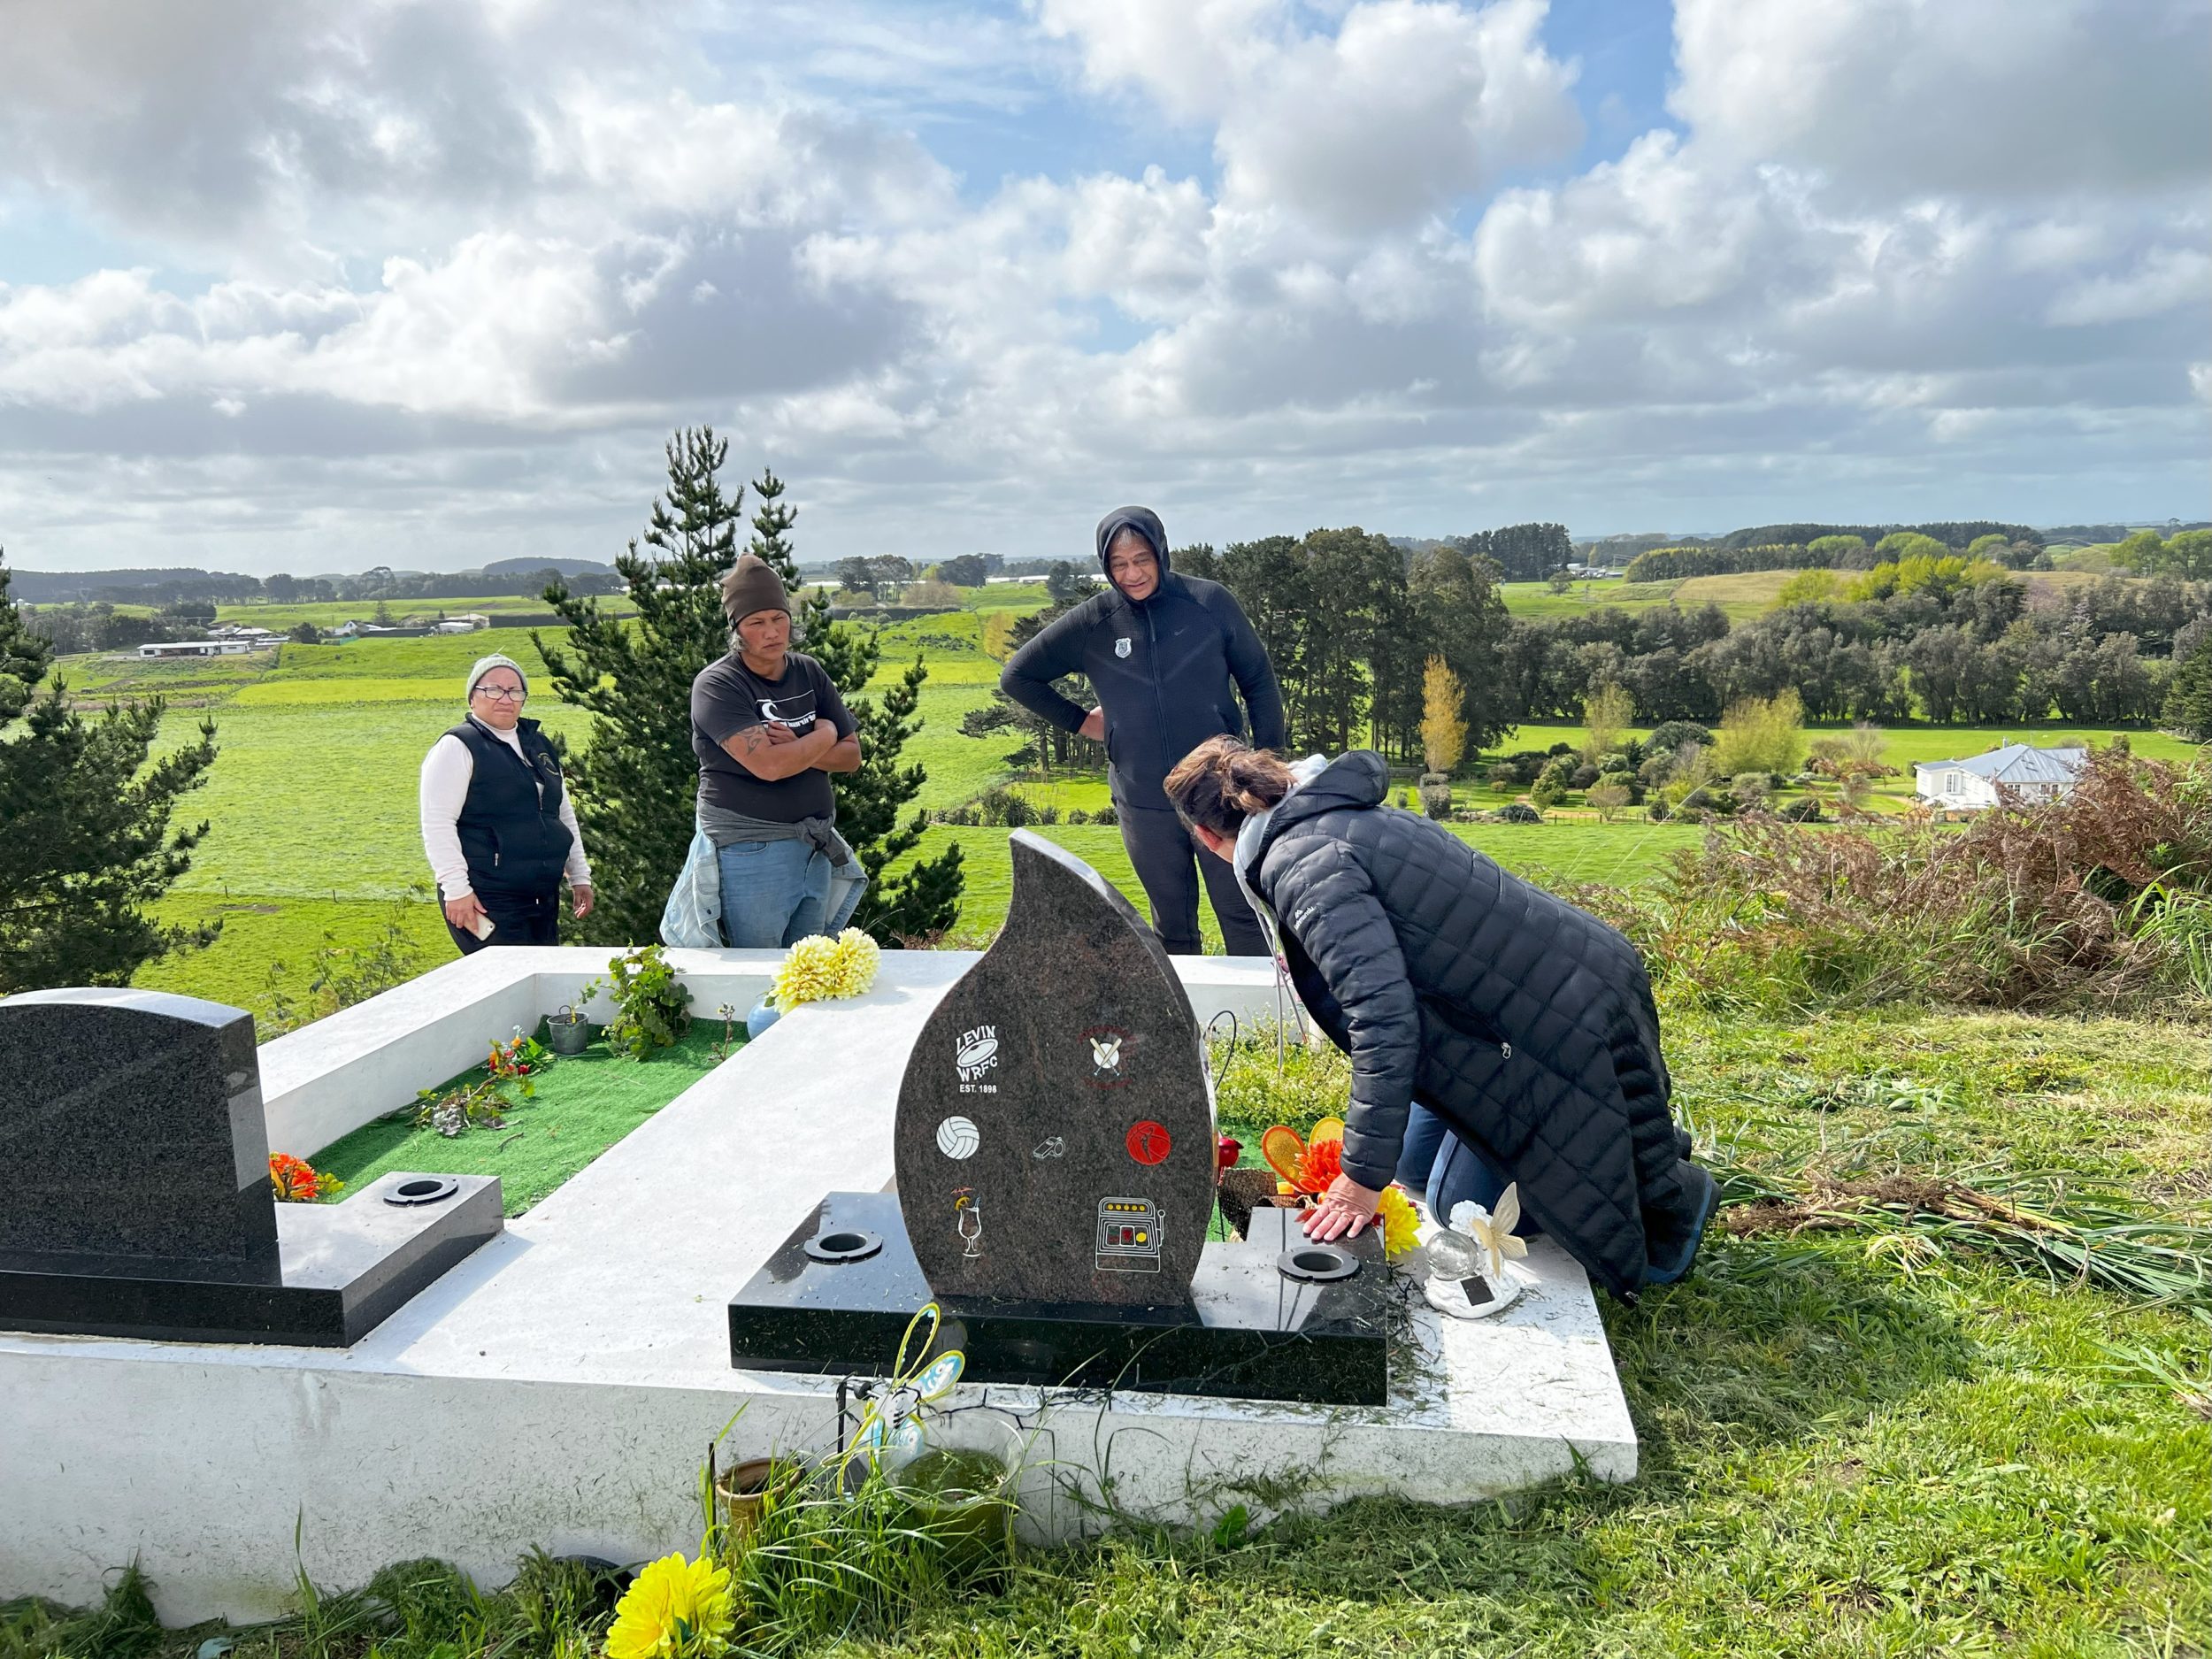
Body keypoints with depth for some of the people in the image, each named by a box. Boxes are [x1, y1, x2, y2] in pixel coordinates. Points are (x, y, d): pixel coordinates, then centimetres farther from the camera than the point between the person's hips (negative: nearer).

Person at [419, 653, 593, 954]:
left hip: (544, 898, 7)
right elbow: (437, 825, -12)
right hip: (487, 902, -7)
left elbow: (565, 815, 24)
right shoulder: (457, 747, -5)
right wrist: (456, 890, -17)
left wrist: (580, 876, 19)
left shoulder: (540, 746, 17)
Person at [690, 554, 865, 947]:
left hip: (817, 848, 6)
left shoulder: (809, 672, 9)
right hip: (751, 851, -6)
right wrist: (823, 736, -5)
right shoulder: (717, 686, -10)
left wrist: (798, 749, -11)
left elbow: (851, 756, 8)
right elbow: (768, 765, -23)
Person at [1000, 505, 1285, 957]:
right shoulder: (1091, 623, -1)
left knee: (1243, 917, 3)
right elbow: (1017, 676, 11)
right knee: (1173, 927, 14)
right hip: (1145, 804, 2)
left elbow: (1259, 683, 4)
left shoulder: (1210, 602, -5)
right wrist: (1079, 721, 5)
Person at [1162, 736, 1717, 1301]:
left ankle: (1678, 1194, 28)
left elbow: (1383, 1016, -31)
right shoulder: (1337, 815, 5)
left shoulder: (1302, 864, -25)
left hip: (1572, 1027, -9)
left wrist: (1363, 1177, -24)